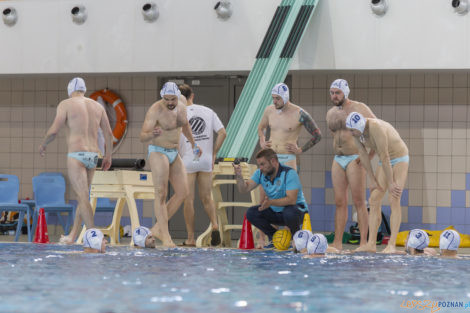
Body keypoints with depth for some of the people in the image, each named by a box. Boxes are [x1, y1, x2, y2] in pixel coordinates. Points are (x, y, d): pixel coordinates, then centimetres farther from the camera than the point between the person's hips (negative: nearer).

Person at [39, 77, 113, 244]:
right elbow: (108, 133, 11)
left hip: (76, 155, -6)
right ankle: (72, 236, 22)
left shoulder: (66, 104, -2)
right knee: (82, 197, 15)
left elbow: (53, 131, -8)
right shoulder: (98, 106, 13)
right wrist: (108, 156, 20)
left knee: (83, 197, -11)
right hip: (93, 156, 6)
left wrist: (43, 145, 10)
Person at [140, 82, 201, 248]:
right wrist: (152, 134, -46)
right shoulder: (155, 110, -20)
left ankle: (157, 228, 7)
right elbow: (142, 137, -24)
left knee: (183, 193, 1)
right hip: (158, 152, -8)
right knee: (161, 194, -13)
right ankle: (166, 236, -17)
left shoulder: (182, 102, 1)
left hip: (174, 153, 8)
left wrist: (193, 144, 29)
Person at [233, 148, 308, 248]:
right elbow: (245, 189, -6)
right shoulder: (260, 173, -2)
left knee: (290, 213, -40)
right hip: (275, 212, 6)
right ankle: (274, 237, 2)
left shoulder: (289, 173, -23)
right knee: (251, 213, -13)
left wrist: (271, 202, -45)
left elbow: (291, 200, -32)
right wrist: (239, 176, -25)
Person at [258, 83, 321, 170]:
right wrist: (262, 143, 9)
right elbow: (261, 127, 27)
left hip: (288, 160, -4)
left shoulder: (299, 113, -11)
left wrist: (300, 150, -5)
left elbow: (317, 136, -4)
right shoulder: (269, 110, 4)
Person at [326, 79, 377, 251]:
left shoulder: (359, 109, -6)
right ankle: (337, 242, 4)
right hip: (338, 160, 6)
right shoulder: (330, 113, 14)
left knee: (359, 202, -8)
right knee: (340, 202, 4)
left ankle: (363, 242, -8)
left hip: (355, 159, -6)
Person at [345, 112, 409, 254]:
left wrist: (391, 183, -25)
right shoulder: (356, 131, -11)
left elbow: (384, 157, -30)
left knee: (394, 200, -17)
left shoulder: (376, 128, -34)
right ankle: (371, 244, -3)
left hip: (400, 159, -8)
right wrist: (373, 180, -1)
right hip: (386, 162, 8)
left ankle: (392, 245, -20)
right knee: (374, 200, -2)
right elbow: (363, 154, -3)